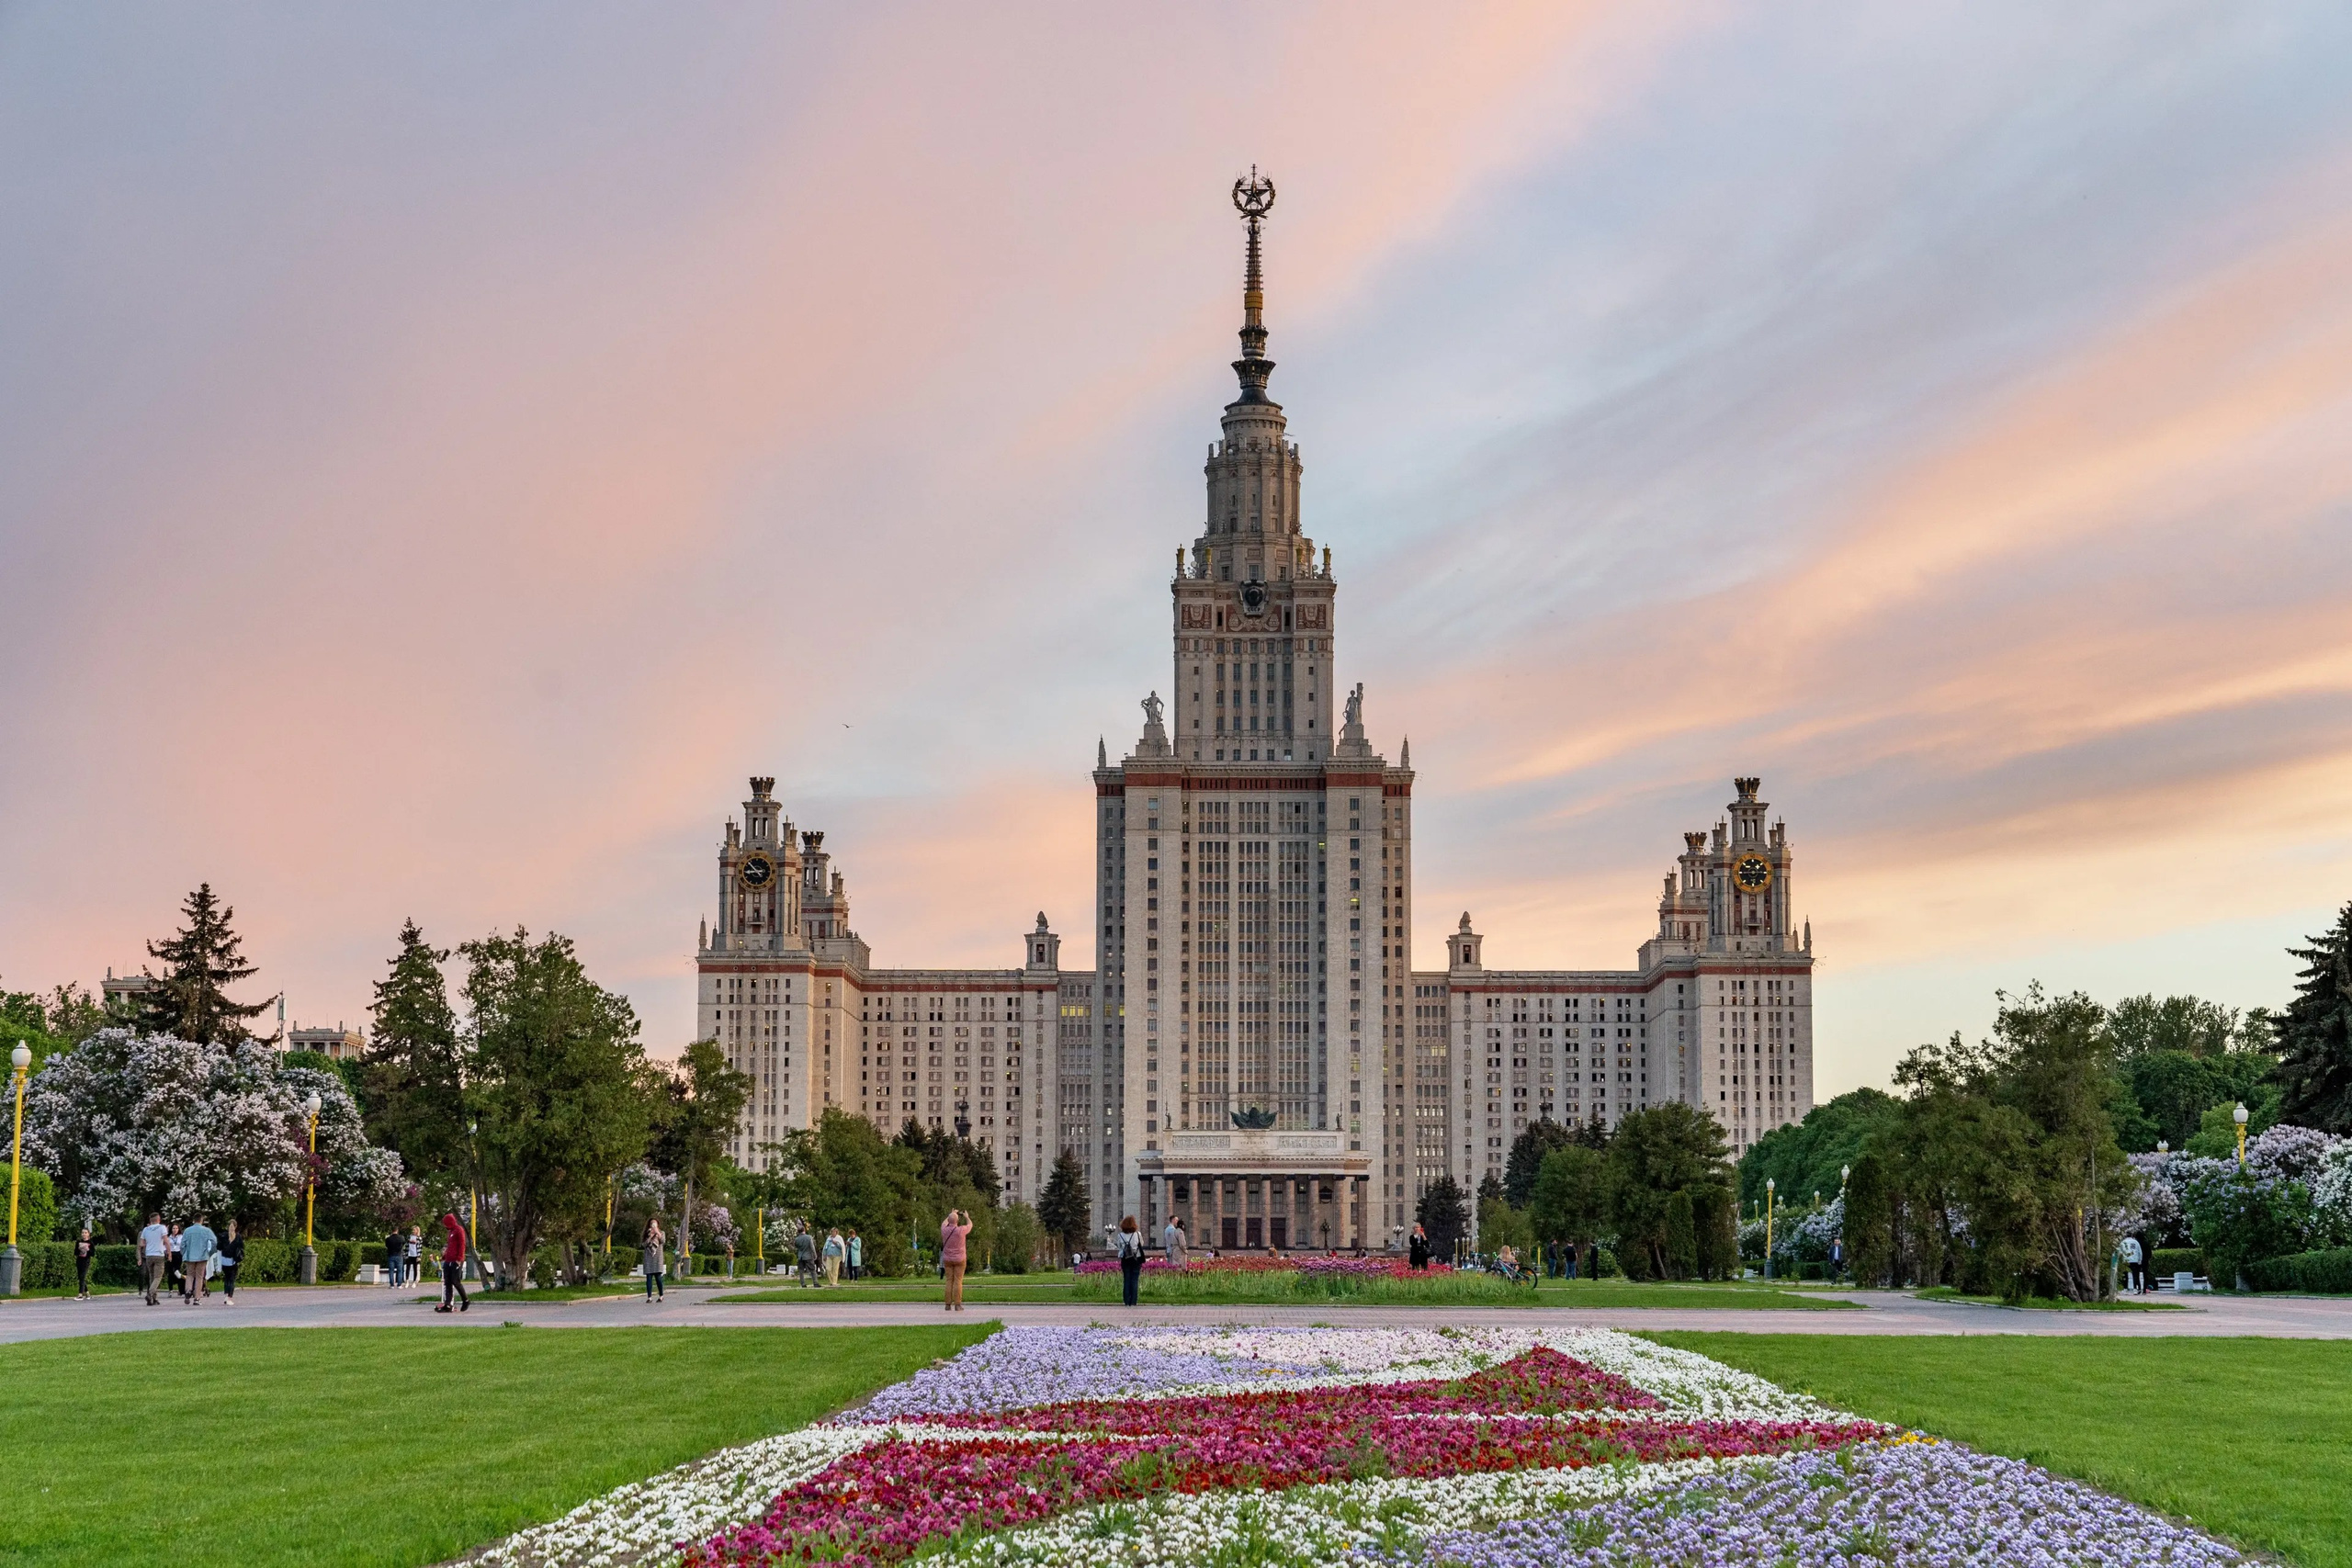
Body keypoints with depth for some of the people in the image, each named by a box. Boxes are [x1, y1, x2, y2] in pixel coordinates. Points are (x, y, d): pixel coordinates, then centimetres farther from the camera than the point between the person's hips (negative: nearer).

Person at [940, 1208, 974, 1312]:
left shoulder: (945, 1230, -7)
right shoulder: (961, 1230, -16)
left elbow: (944, 1223, 19)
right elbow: (970, 1225, 6)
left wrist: (951, 1214, 32)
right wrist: (967, 1217, 25)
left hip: (947, 1259, 3)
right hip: (959, 1259, -3)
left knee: (949, 1281, 6)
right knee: (958, 1281, -2)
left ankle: (948, 1304, 3)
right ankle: (957, 1305, -4)